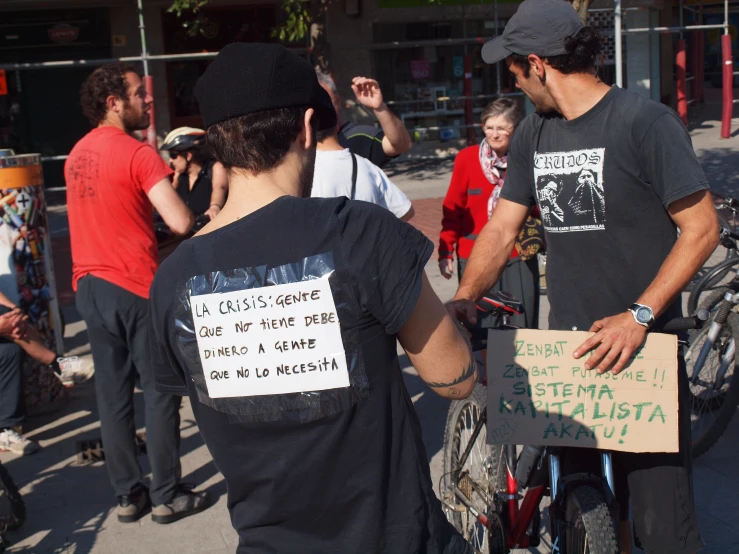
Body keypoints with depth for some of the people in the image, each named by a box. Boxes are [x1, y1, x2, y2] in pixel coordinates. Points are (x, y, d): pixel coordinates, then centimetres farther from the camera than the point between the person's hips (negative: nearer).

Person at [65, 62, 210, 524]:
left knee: (113, 393, 11)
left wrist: (163, 173, 18)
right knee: (160, 393, 4)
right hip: (136, 288, -7)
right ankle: (168, 496, 11)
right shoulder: (139, 154, -13)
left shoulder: (77, 154, 12)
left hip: (90, 287, 7)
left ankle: (129, 495, 20)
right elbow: (181, 223, -21)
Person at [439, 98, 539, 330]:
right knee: (479, 327, 4)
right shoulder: (467, 158, -3)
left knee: (522, 327, 6)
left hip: (519, 258, 1)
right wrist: (445, 250, -3)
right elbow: (453, 208, 1)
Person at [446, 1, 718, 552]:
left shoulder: (646, 123, -10)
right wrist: (464, 298, -4)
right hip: (570, 350, 6)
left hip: (644, 352, -6)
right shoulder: (534, 134, 9)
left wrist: (639, 316, -20)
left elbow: (701, 228, -11)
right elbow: (502, 227, 11)